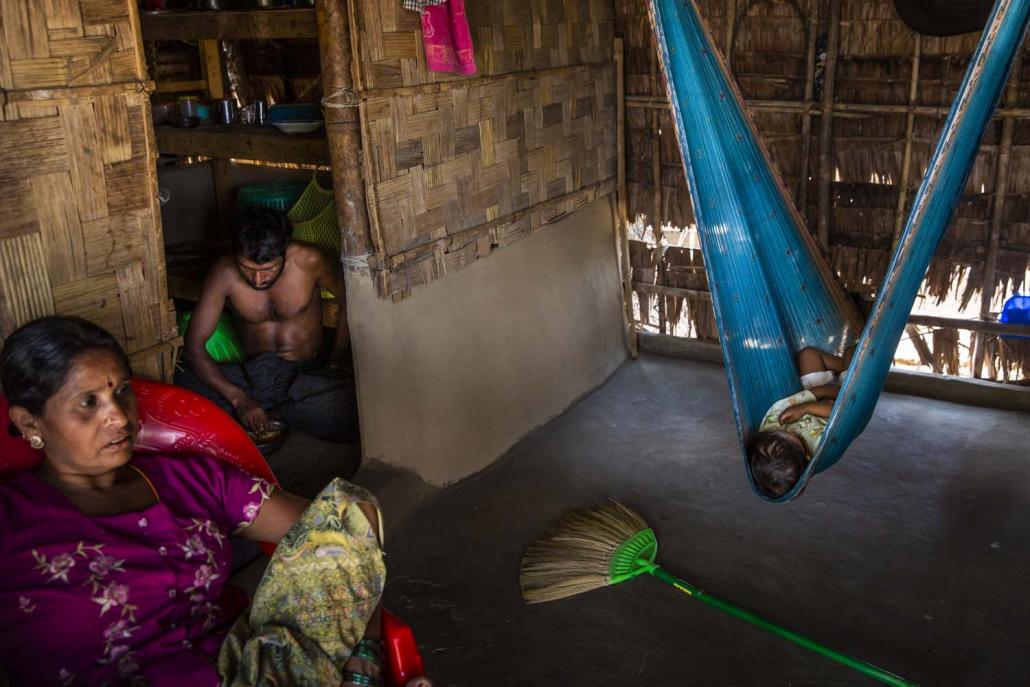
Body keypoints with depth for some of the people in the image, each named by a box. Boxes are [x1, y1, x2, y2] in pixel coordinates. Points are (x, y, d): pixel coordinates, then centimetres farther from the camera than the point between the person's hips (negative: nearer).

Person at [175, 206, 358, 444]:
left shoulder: (309, 261, -15)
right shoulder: (224, 274, -13)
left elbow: (347, 299, 3)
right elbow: (194, 345, -13)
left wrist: (337, 363, -5)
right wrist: (239, 399, -26)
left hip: (311, 371, 0)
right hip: (255, 375, 0)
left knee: (351, 420, -35)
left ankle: (269, 410, -10)